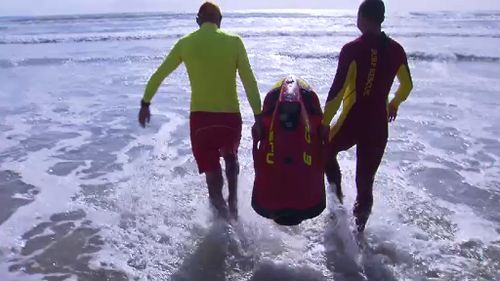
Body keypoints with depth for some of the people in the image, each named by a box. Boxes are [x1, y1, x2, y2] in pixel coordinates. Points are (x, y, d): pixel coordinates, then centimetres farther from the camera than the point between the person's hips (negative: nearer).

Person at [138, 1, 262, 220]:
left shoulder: (185, 43, 4)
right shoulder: (234, 42, -1)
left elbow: (158, 76, 11)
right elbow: (250, 82, -4)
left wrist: (145, 104, 23)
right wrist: (258, 117, 1)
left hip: (200, 117, 0)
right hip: (231, 117, 0)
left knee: (212, 171, 10)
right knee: (230, 156, 29)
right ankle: (233, 203, 21)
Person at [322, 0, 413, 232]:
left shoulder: (352, 49, -12)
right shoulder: (396, 50, 4)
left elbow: (337, 89, -16)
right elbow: (407, 86, 18)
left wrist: (323, 123, -10)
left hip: (353, 122, -4)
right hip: (379, 125, 4)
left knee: (325, 151, 25)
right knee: (365, 182, 13)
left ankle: (338, 200, 15)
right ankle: (359, 230, 20)